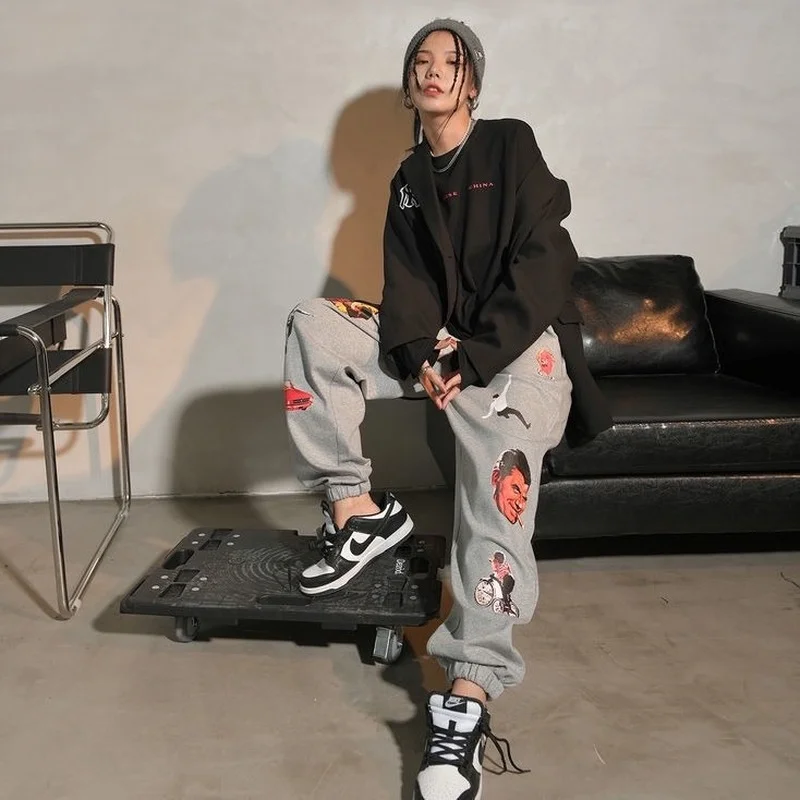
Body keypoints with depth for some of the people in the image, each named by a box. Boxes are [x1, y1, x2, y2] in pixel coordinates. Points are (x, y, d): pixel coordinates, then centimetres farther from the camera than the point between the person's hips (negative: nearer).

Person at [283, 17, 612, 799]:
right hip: (434, 342, 6)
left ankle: (467, 699, -34)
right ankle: (356, 508, -12)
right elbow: (405, 283, 6)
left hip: (518, 344, -6)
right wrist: (420, 351, -16)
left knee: (498, 486, -28)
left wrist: (475, 356, -19)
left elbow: (542, 262, -10)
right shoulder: (408, 179, 16)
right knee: (312, 323, -12)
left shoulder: (511, 145, 0)